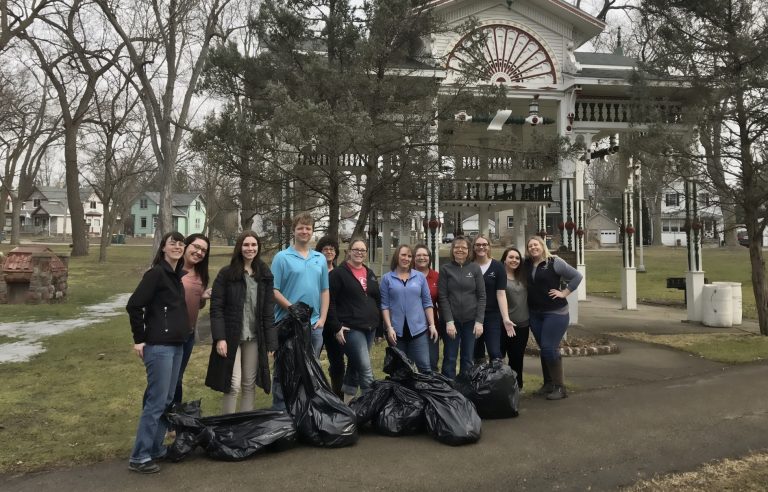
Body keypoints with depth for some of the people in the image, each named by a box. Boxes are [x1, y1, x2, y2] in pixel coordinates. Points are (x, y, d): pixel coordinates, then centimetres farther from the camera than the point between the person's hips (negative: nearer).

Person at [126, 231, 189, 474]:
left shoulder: (179, 275, 12)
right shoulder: (156, 273, -12)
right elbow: (133, 305, -17)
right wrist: (139, 339, -14)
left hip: (177, 345, 9)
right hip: (158, 346, -8)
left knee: (167, 400, 15)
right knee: (156, 402, -4)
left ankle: (156, 448, 27)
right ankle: (139, 457, 7)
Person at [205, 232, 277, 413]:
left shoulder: (265, 275, 6)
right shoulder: (226, 274, -5)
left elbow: (269, 311, 6)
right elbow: (216, 307, -8)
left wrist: (271, 342, 2)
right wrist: (219, 338, -16)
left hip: (254, 338, 4)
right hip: (231, 337, -4)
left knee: (250, 384, 11)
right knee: (234, 385, -4)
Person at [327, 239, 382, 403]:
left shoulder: (370, 273, 15)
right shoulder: (338, 273, -6)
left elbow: (378, 299, 21)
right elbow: (330, 302, -10)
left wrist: (378, 321, 13)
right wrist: (336, 327, -14)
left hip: (370, 327, 7)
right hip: (351, 328, -7)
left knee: (355, 367, 14)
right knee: (366, 370, -11)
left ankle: (347, 404, 24)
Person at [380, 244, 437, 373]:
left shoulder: (420, 277, 6)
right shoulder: (387, 278, 1)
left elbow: (427, 303, 8)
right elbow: (384, 305, -2)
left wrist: (432, 325, 2)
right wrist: (389, 328, -9)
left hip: (418, 328, 1)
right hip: (396, 330, 0)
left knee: (425, 367, -3)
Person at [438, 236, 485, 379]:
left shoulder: (475, 268, 3)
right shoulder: (445, 269, 1)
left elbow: (481, 296, 1)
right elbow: (442, 297, -4)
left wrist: (479, 321, -7)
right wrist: (449, 321, -11)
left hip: (471, 320, 1)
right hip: (452, 320, -1)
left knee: (468, 359, 8)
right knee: (450, 358, 3)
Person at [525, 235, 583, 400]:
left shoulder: (554, 262, -9)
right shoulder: (527, 264, 5)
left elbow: (577, 276, -7)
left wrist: (564, 293, -10)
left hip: (555, 312, -5)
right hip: (534, 314, 5)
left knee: (549, 348, -11)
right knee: (544, 349, 12)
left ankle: (560, 387, 0)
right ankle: (548, 384, 23)